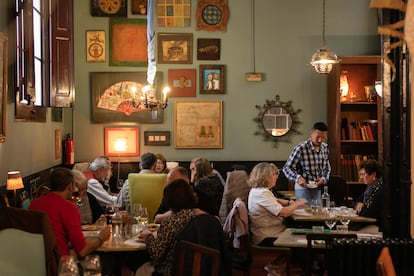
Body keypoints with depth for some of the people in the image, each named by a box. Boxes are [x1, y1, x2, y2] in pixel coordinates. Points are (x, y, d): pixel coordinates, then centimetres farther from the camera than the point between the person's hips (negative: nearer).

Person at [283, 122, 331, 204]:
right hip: (303, 188, -5)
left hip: (319, 189, 6)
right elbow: (287, 168, -15)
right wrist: (297, 178, -32)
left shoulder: (325, 147, 2)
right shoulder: (300, 148, -17)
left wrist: (324, 178, -6)